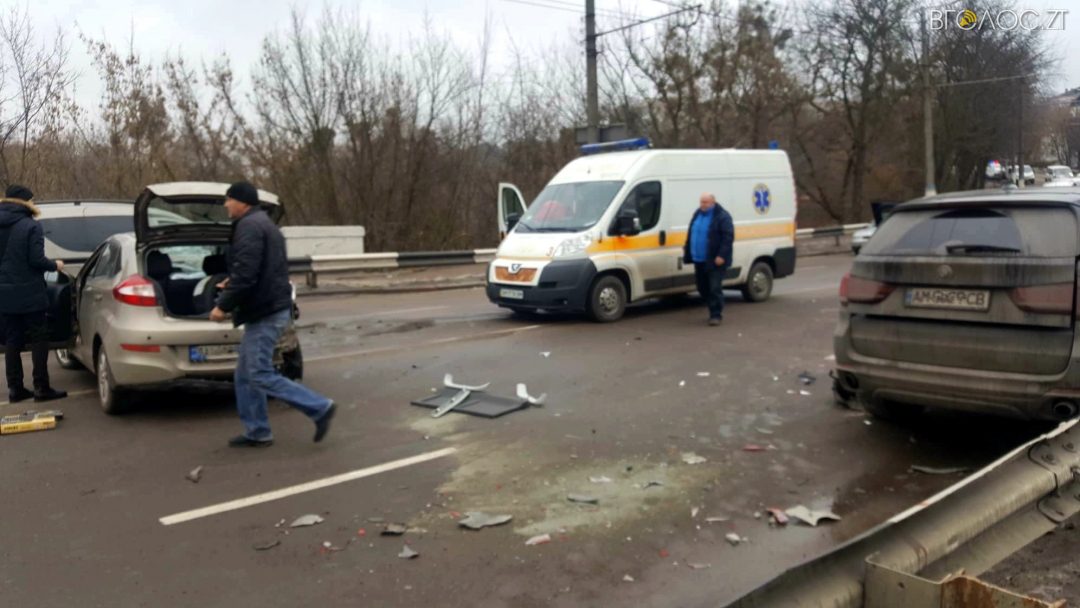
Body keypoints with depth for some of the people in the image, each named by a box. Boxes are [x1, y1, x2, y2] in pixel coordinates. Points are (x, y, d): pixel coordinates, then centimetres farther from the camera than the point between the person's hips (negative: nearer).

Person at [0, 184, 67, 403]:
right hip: (29, 293, -6)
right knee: (38, 339, 1)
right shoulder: (31, 226, -13)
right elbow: (36, 260, -16)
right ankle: (41, 388, 0)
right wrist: (55, 265, 1)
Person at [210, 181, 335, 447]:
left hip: (264, 313, -11)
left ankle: (320, 408, -4)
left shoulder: (249, 226, -15)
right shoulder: (263, 224, 19)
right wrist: (233, 283, 21)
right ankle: (257, 432, 19)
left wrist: (223, 305, -16)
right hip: (270, 308, 11)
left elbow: (246, 273, -24)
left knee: (261, 376, -7)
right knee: (246, 375, 14)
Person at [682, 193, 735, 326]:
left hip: (714, 261, -8)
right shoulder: (697, 214, 14)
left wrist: (721, 255, -22)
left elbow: (728, 237, -16)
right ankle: (714, 310, 28)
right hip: (699, 260, 8)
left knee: (715, 288, -8)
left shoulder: (722, 217, -10)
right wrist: (687, 250, 19)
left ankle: (716, 314, 0)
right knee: (703, 288, 12)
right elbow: (690, 234, 23)